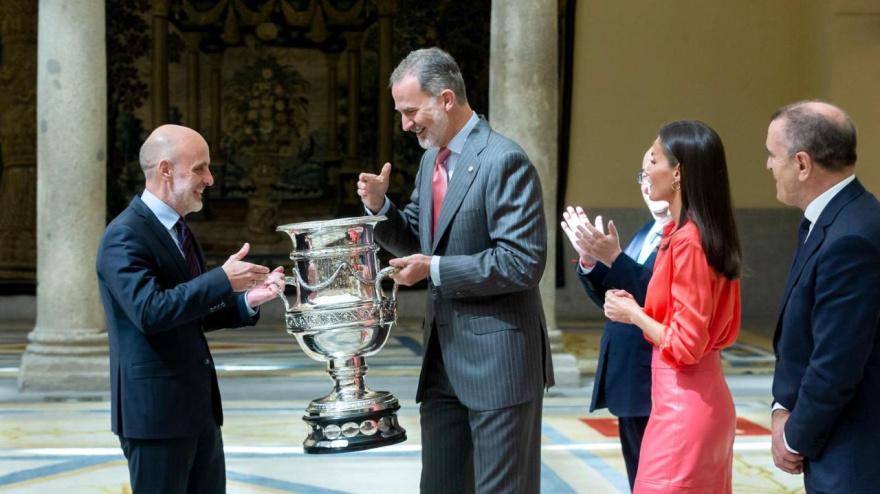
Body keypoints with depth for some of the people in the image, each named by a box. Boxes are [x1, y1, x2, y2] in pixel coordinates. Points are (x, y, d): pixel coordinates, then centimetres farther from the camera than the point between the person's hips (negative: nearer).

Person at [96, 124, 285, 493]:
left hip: (198, 404, 9)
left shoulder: (177, 229, 14)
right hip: (154, 408, -9)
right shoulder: (125, 236, -15)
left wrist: (246, 301, 3)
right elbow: (150, 311, -28)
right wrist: (223, 280, -26)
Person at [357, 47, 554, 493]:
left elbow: (523, 263, -21)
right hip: (443, 356, 9)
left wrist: (435, 269, -19)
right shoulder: (431, 160, 12)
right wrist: (380, 206, 1)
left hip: (497, 358, -9)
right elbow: (414, 241, 20)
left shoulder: (503, 161, -16)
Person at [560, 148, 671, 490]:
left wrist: (613, 257, -28)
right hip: (629, 383, 9)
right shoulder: (647, 231, 13)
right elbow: (613, 300, 14)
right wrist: (590, 260, -3)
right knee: (640, 482, 18)